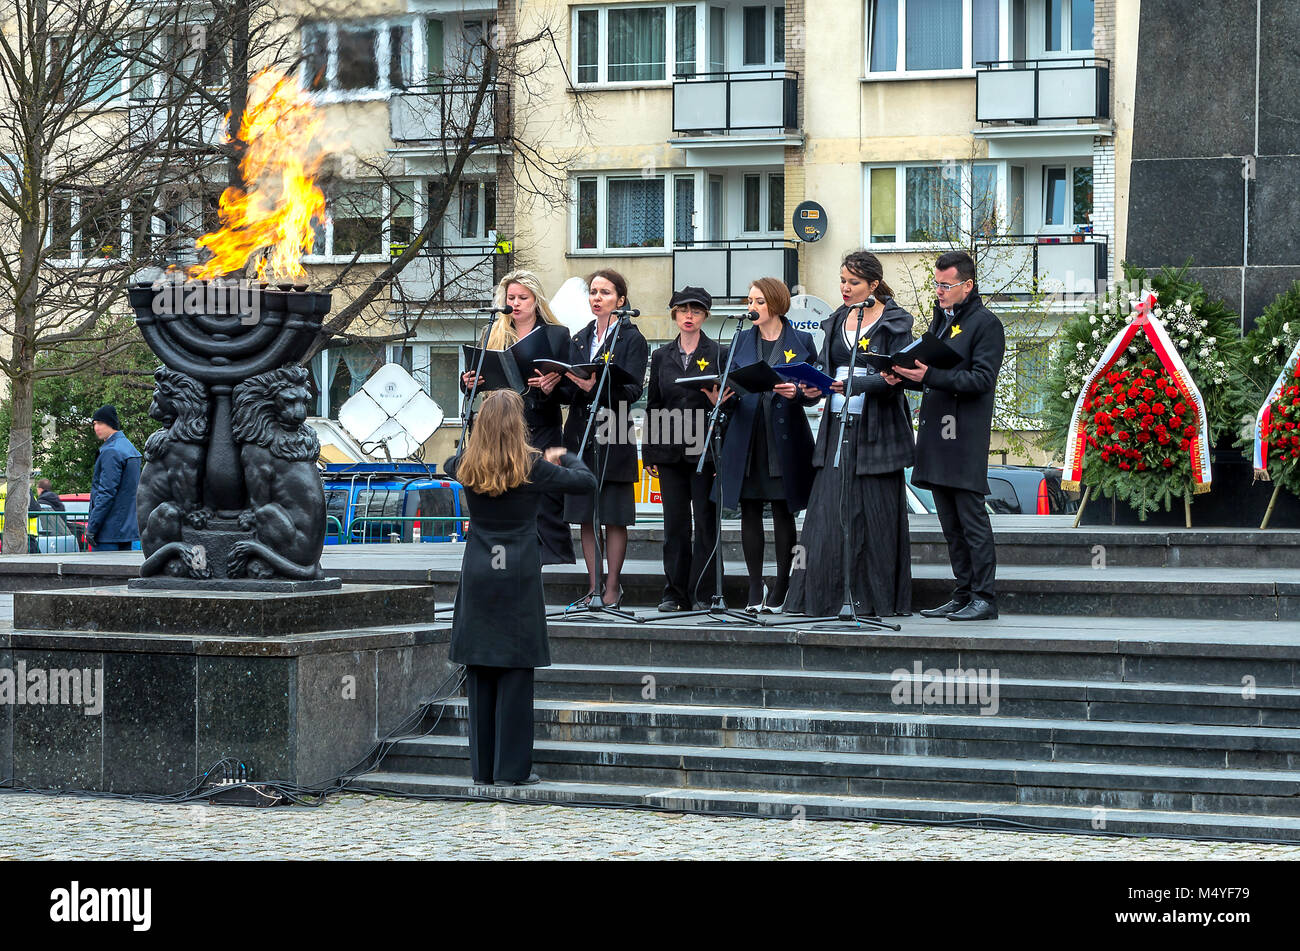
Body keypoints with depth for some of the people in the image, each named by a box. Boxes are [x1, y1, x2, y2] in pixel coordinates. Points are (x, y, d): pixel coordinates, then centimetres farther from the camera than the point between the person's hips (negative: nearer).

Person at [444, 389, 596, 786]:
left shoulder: (467, 466, 2)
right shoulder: (532, 468, -8)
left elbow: (449, 465, 27)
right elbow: (586, 480, 4)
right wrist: (564, 457, 24)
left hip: (477, 574, 3)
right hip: (519, 575, -3)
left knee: (479, 671, 8)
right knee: (516, 672, 0)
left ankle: (482, 767, 12)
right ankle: (511, 768, 1)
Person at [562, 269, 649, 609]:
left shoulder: (632, 339, 0)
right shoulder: (580, 339, 16)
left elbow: (633, 390, -11)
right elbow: (571, 388, 14)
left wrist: (596, 387, -27)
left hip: (613, 436, -5)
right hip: (580, 434, 5)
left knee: (614, 517, -3)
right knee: (586, 516, 6)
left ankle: (613, 588, 3)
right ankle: (594, 587, 12)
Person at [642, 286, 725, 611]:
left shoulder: (717, 354, 4)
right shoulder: (661, 357, 13)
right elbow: (653, 407, 13)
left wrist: (718, 400, -17)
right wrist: (649, 452, 9)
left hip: (705, 448, -3)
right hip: (670, 450, 3)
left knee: (705, 521, -2)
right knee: (675, 522, 4)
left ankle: (702, 594, 3)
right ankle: (675, 593, 10)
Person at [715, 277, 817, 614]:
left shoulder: (801, 341, 4)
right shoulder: (742, 340, 13)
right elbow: (731, 385, 12)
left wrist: (795, 393, -19)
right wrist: (725, 396, -10)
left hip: (784, 438, -3)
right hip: (746, 438, 3)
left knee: (783, 513, 1)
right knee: (750, 512, 2)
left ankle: (780, 587, 7)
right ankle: (755, 589, 8)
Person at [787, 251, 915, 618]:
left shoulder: (894, 322, -3)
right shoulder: (836, 322, 15)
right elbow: (825, 367, 15)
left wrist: (855, 385, -25)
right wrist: (813, 386, -7)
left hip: (877, 429, -5)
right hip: (838, 425, 5)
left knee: (877, 515, -2)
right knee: (826, 510, -2)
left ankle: (881, 601, 5)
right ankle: (819, 598, 0)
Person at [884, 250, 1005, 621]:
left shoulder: (985, 323, -6)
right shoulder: (941, 320, 21)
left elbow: (982, 378, -15)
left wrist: (931, 375, -22)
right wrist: (904, 376, 5)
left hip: (966, 437, -9)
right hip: (936, 435, 9)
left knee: (971, 517, -8)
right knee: (951, 523, 10)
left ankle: (984, 597, -5)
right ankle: (964, 595, 15)